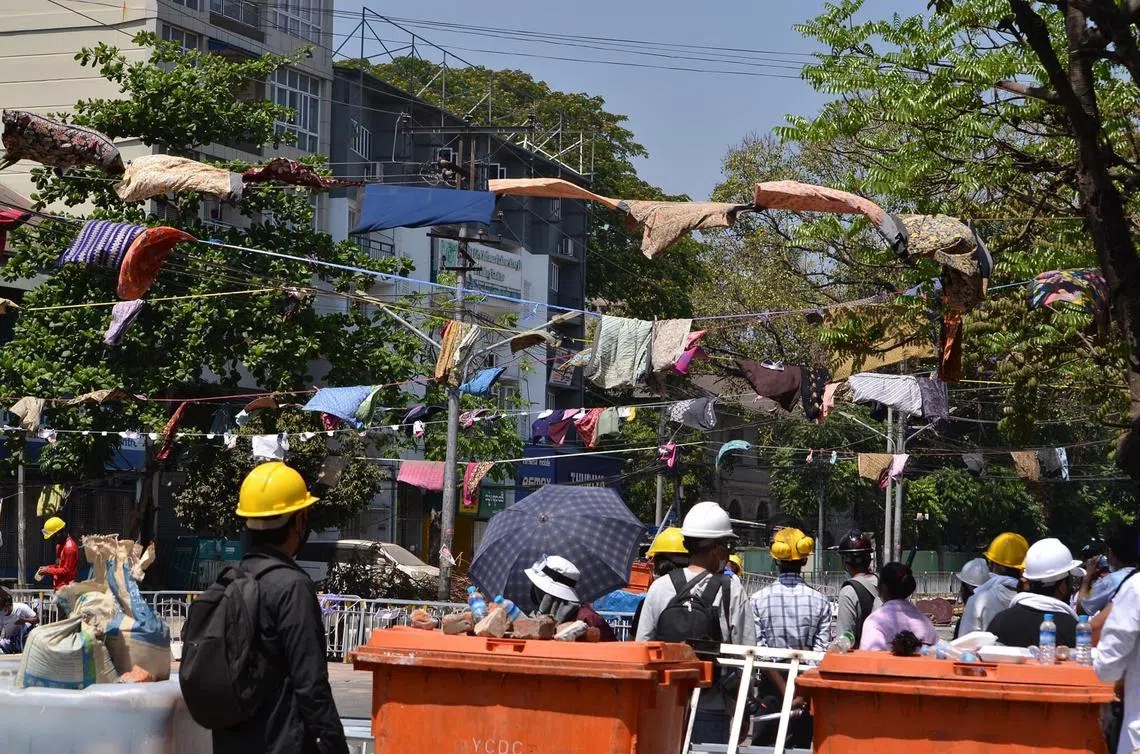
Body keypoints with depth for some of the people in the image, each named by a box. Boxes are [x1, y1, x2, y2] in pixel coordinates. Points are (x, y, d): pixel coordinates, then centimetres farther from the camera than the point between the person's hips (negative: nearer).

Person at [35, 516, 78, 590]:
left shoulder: (69, 547, -18)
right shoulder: (60, 545, 14)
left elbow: (66, 571, -18)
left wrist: (48, 570, -12)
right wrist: (47, 568, 9)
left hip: (65, 587, -10)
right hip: (58, 587, 10)